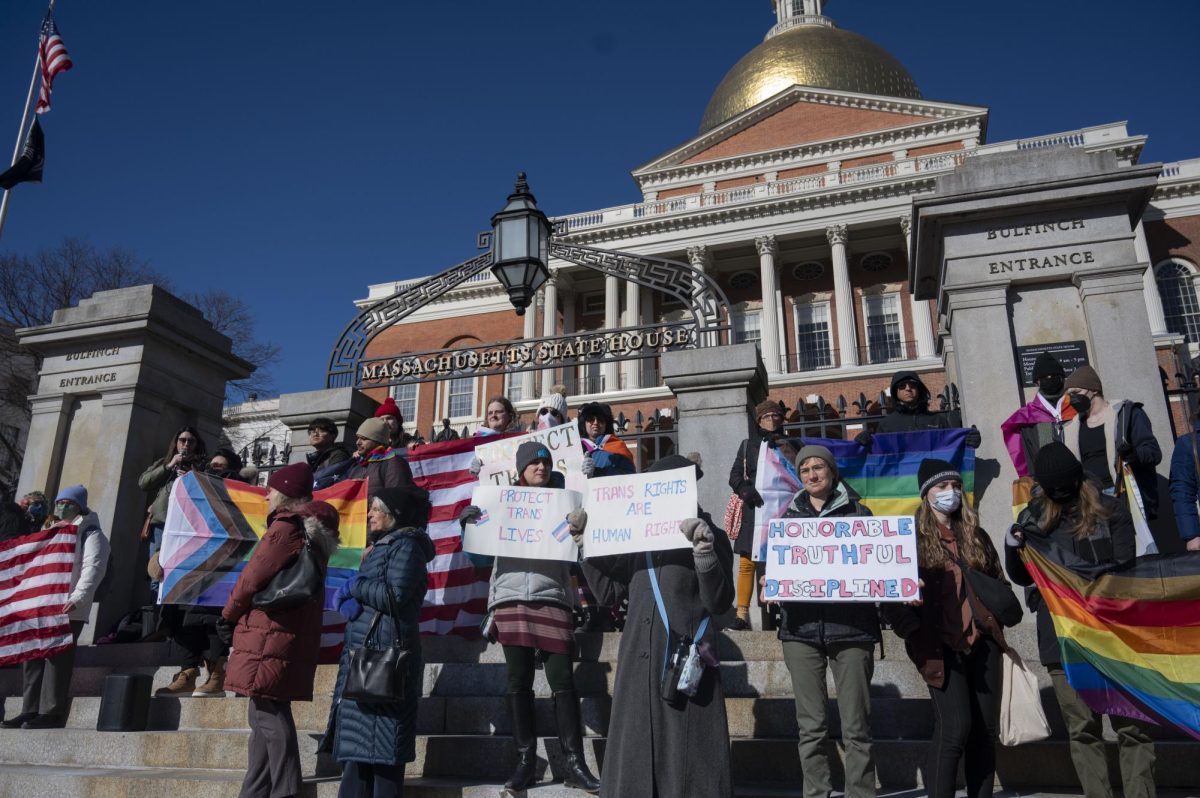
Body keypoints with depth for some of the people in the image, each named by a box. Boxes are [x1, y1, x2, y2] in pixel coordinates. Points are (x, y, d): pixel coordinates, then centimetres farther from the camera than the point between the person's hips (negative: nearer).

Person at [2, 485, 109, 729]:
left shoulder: (90, 533, 1)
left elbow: (93, 569, -12)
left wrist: (78, 598, -24)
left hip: (67, 610, -8)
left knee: (57, 658, -9)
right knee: (32, 657, 6)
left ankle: (51, 713, -6)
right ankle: (31, 711, 13)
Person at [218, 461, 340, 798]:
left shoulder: (285, 527, -12)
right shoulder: (314, 531, 16)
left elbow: (252, 577, -13)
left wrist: (227, 616, 4)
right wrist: (239, 619, 16)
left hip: (270, 636, -9)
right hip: (293, 637, 9)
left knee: (270, 717, -5)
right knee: (265, 716, 15)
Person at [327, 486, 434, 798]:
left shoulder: (406, 546, -8)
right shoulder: (381, 548, 21)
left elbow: (395, 596, -18)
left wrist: (355, 586, -5)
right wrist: (353, 603, 3)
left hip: (385, 654, -9)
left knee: (380, 740, -6)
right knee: (358, 738, 11)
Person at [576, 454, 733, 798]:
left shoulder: (710, 537, -1)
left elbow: (719, 603, -11)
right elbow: (608, 591, 12)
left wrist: (704, 553, -25)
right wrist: (587, 542, 6)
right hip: (639, 660, 5)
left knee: (684, 755, -2)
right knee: (635, 754, 8)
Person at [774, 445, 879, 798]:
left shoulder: (857, 513, 10)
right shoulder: (789, 517, 15)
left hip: (851, 626, -1)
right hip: (802, 628, 2)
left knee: (856, 727, 0)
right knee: (810, 727, 5)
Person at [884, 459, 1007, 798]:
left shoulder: (976, 536, 15)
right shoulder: (913, 537, -1)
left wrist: (997, 622, 10)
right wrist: (911, 629, -16)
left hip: (982, 642, 5)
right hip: (941, 645, -5)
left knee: (985, 730, 8)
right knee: (955, 726, -12)